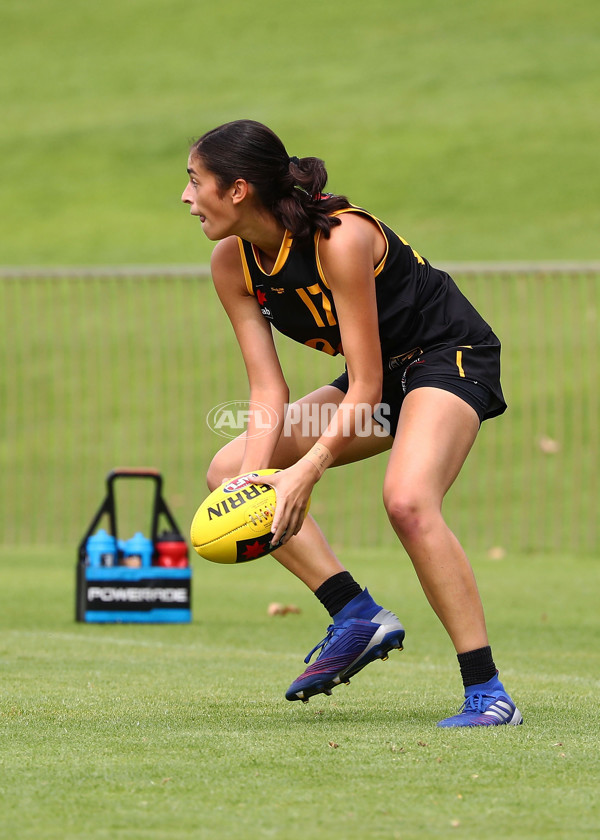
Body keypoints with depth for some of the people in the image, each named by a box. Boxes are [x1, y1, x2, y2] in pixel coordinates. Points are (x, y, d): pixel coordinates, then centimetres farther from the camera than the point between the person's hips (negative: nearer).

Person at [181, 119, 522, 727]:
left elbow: (366, 386, -29)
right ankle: (357, 615, -5)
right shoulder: (232, 263, -8)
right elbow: (268, 389, -8)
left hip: (450, 357, -9)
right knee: (229, 470, -3)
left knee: (407, 500, -34)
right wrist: (253, 477, -24)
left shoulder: (340, 239, -30)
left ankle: (487, 692, -29)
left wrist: (306, 470, -38)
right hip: (380, 377, 9)